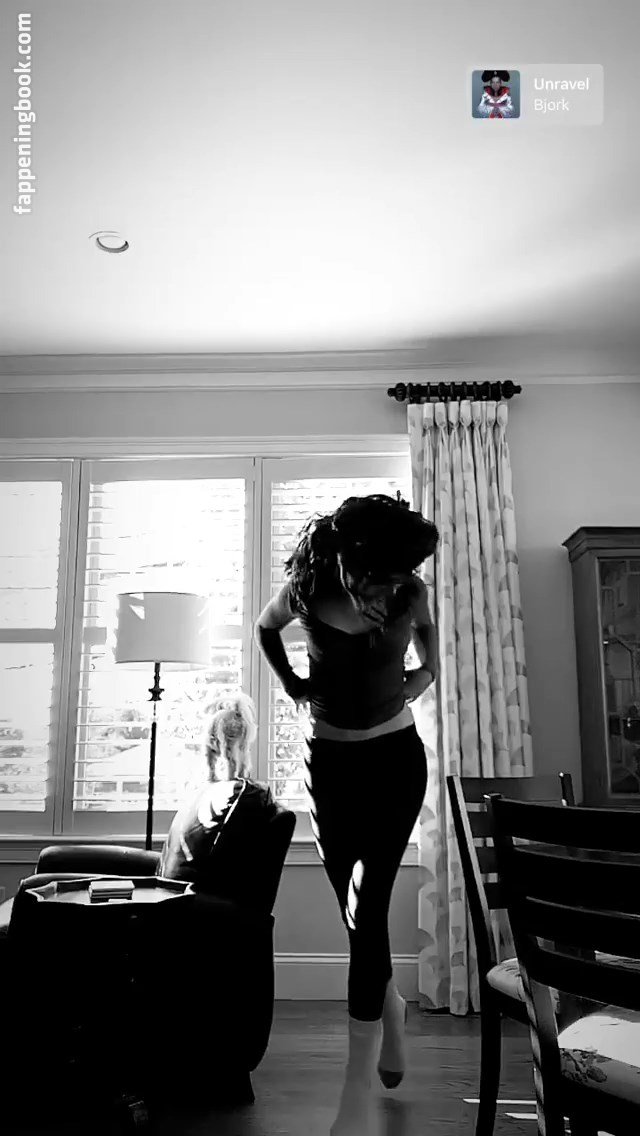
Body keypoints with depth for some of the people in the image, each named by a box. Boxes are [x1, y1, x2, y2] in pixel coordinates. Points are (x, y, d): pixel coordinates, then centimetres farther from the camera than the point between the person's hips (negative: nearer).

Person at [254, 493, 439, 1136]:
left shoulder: (411, 595, -12)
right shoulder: (305, 588, -12)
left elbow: (429, 665, 8)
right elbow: (265, 629, 11)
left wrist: (401, 693, -9)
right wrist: (292, 685, 1)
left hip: (395, 757, -1)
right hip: (329, 760, 2)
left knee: (366, 904, -11)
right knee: (360, 911, 7)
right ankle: (390, 1007, 38)